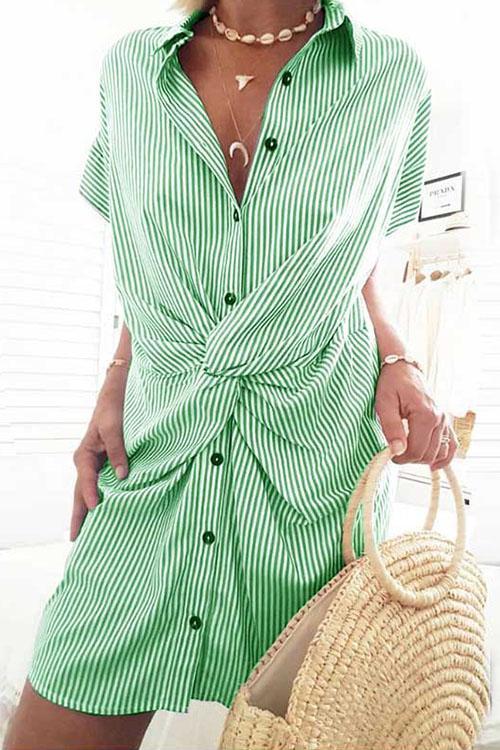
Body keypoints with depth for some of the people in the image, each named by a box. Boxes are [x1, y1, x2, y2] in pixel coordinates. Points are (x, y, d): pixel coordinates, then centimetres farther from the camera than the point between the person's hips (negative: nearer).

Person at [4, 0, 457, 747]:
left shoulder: (394, 78, 2)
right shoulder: (130, 68, 5)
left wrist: (396, 362, -3)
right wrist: (115, 390, 3)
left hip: (318, 461, 0)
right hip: (155, 451, 2)